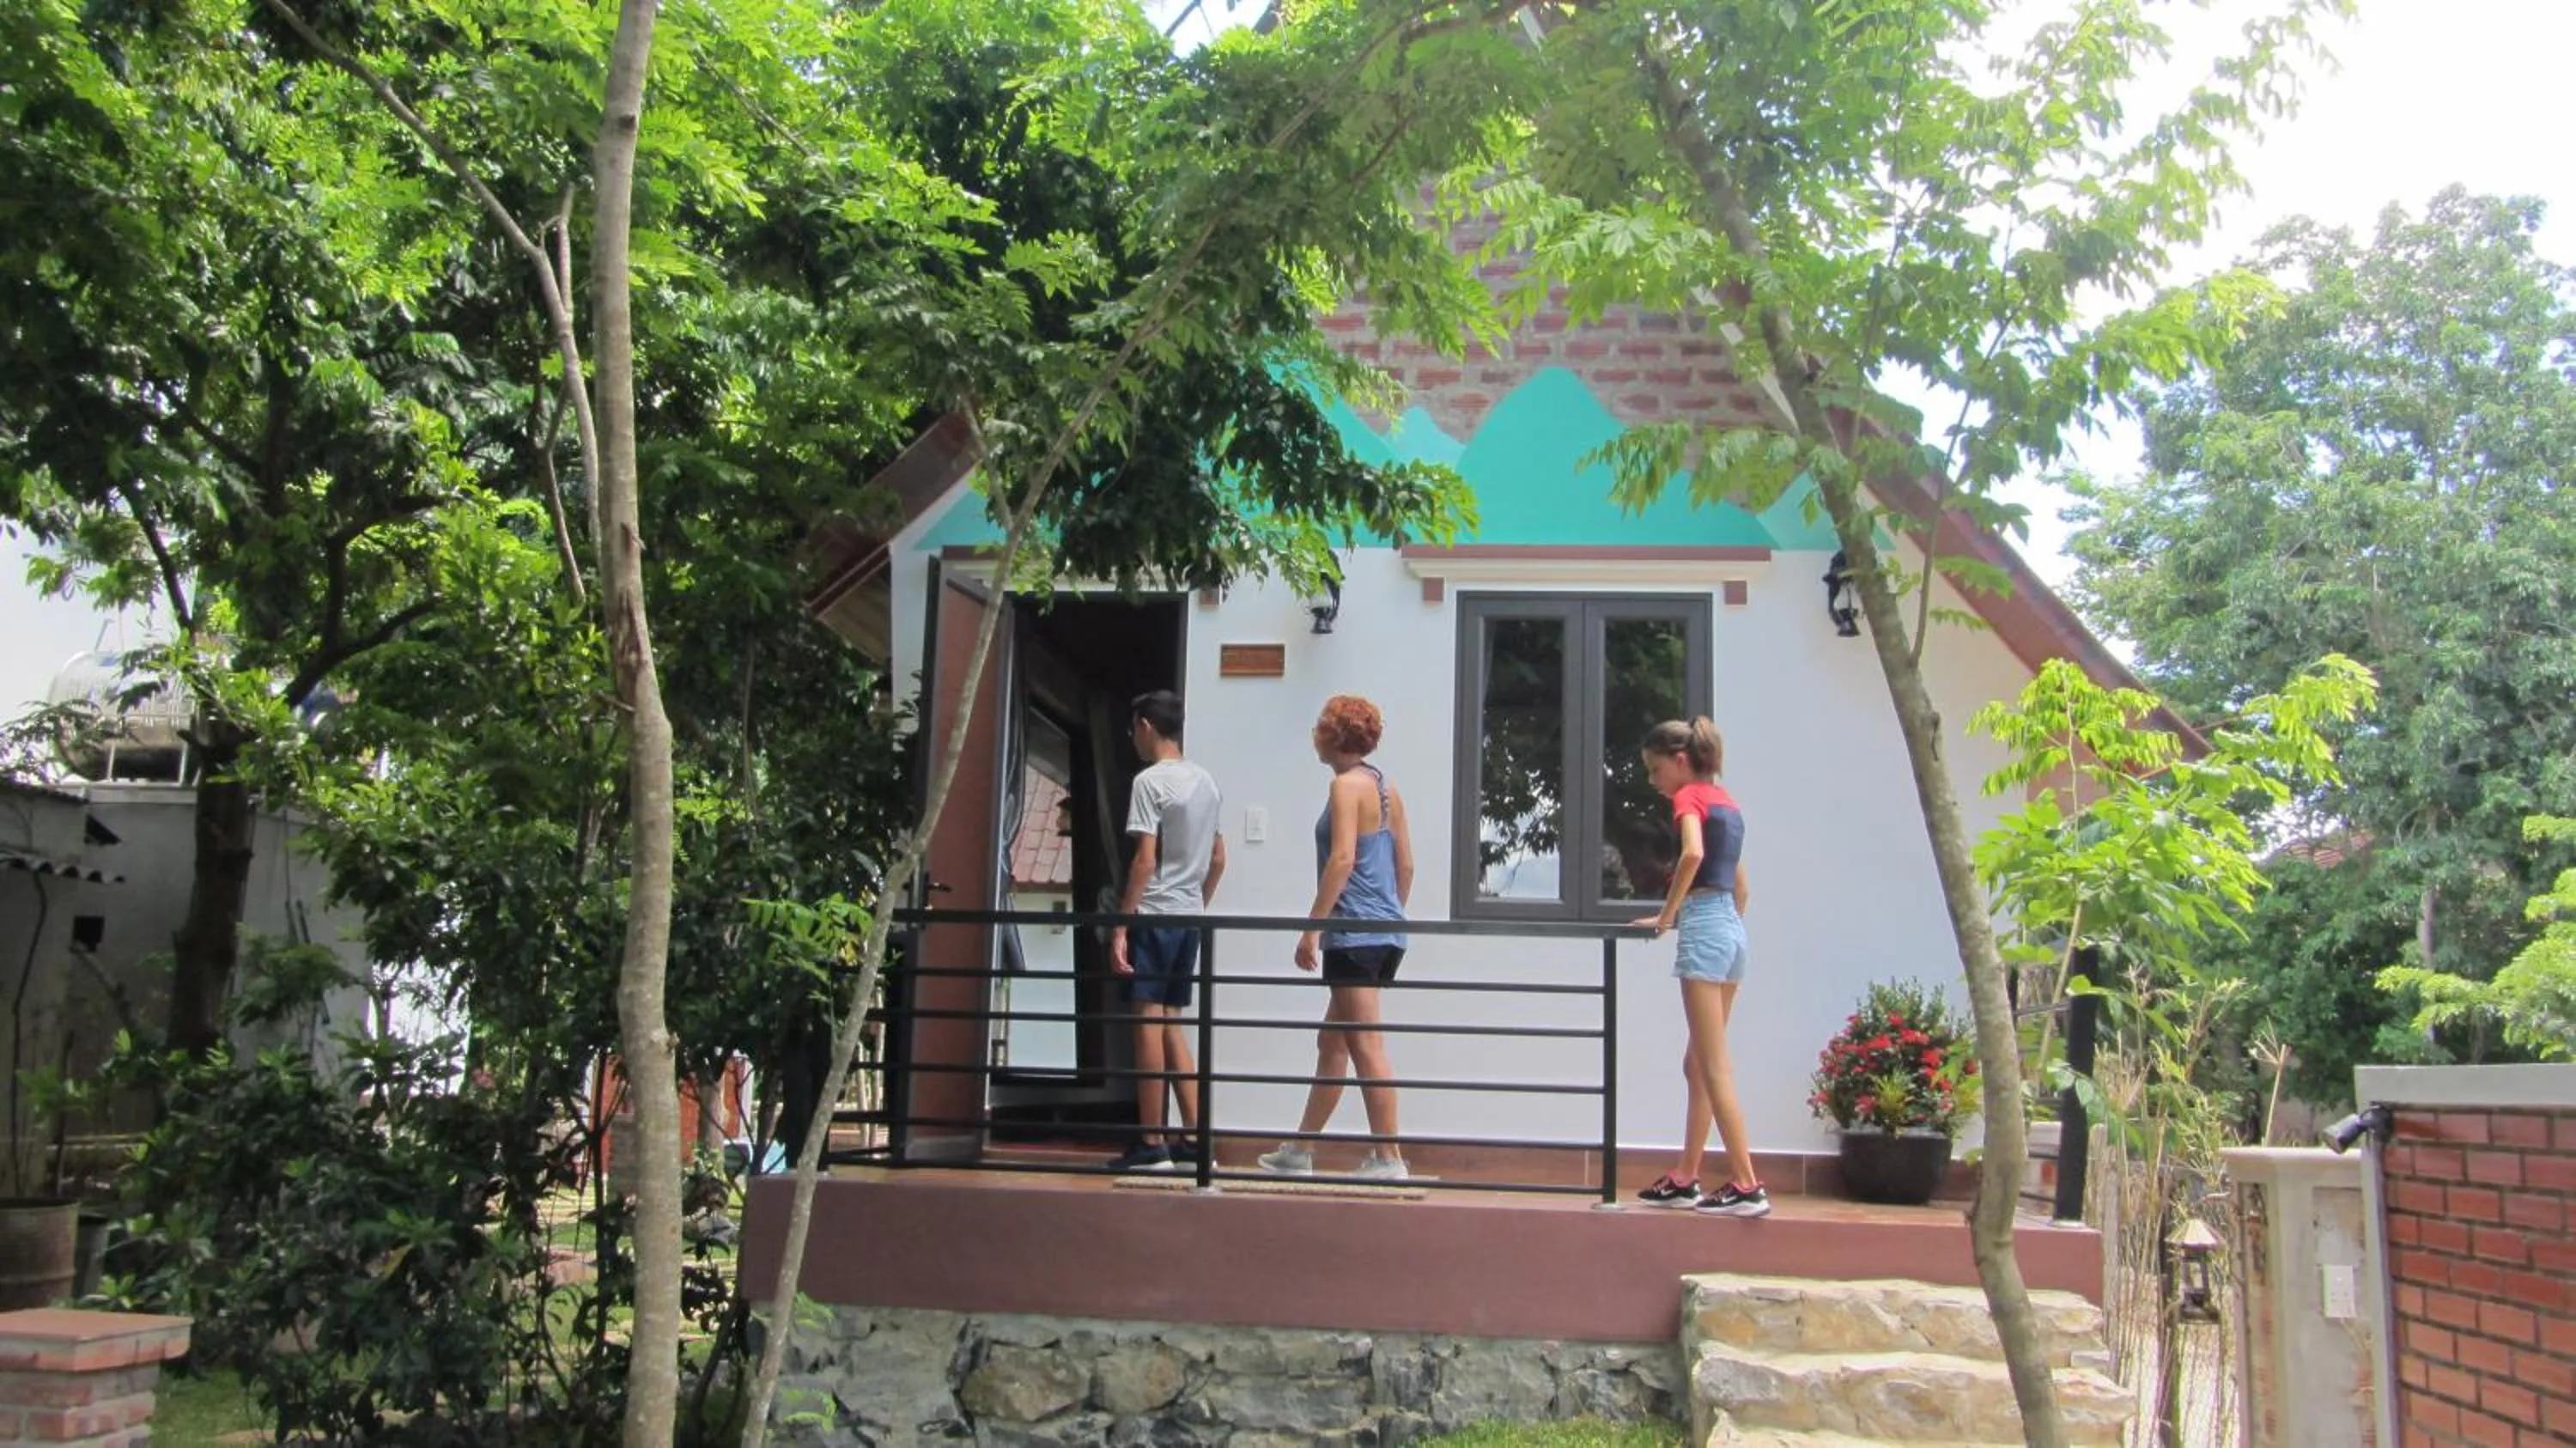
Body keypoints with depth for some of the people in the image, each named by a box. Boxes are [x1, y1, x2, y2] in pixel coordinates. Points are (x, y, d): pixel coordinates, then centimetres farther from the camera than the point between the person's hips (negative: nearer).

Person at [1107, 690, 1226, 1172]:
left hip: (1154, 915, -8)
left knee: (1149, 1022, -4)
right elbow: (1218, 858, 17)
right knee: (1171, 1024, 13)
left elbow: (1145, 860, -16)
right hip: (1189, 917, 8)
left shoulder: (1150, 781, -10)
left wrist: (1120, 925, -14)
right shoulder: (1206, 783, 14)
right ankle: (1192, 1135, 12)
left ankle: (1151, 1144, -1)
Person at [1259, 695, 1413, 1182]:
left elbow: (1342, 859, -18)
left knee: (1366, 1046, -6)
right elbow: (1405, 863, 17)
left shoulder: (1347, 784, -9)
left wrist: (1312, 927, -18)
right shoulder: (1386, 788, 16)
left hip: (1355, 934, -10)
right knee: (1332, 1041, 16)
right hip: (1386, 935, 10)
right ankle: (1300, 1151, 25)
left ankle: (1388, 1158, -4)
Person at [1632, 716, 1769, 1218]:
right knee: (1698, 1064, 13)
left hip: (1704, 927, -9)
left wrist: (1667, 915, -17)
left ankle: (1746, 1185, -9)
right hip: (1732, 928, 9)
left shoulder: (1689, 796, -6)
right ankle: (1685, 1179, 18)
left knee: (1713, 1067, -7)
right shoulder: (1725, 799, 19)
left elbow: (1693, 854, -25)